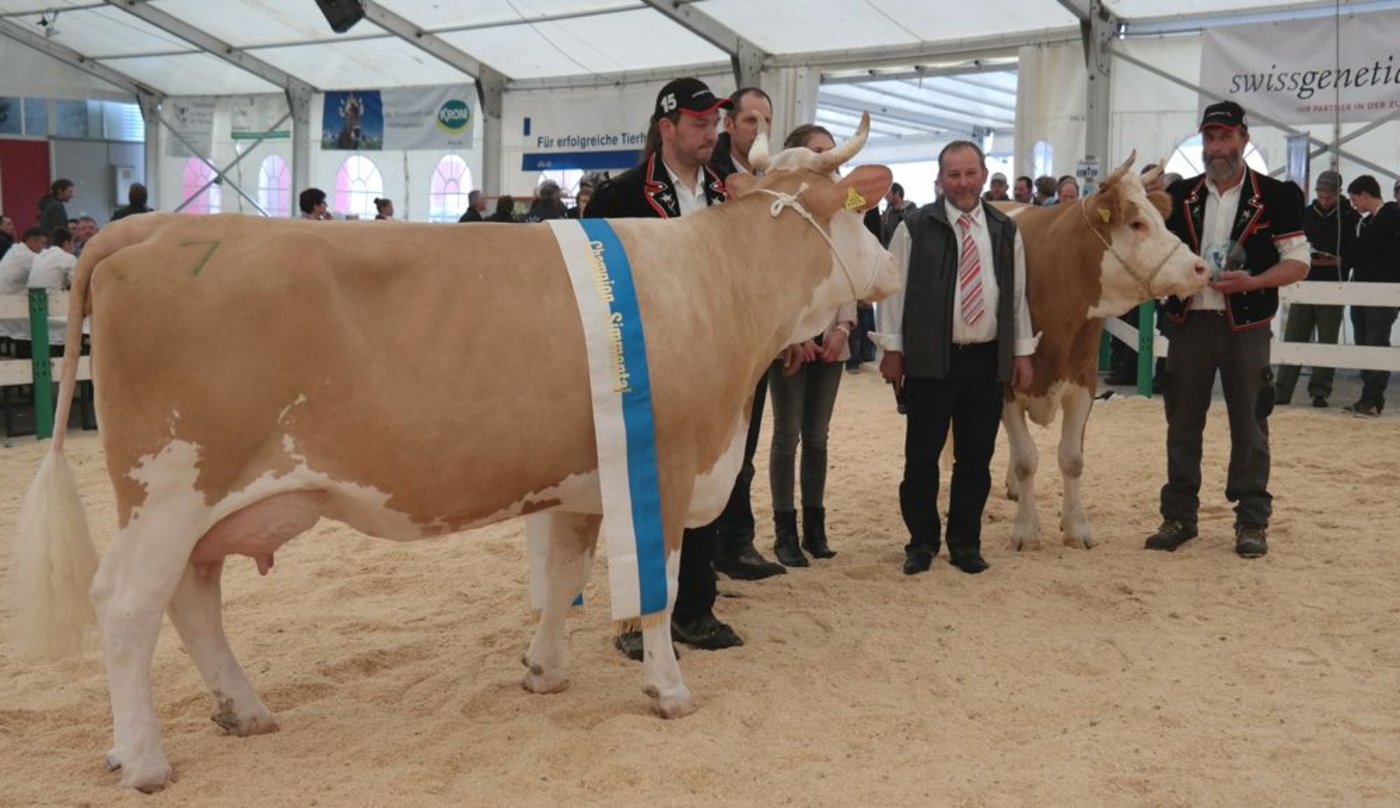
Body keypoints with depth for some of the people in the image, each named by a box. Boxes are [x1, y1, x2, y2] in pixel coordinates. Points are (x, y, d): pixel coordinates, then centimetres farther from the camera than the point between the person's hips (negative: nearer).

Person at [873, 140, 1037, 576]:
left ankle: (965, 543, 20)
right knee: (922, 456, 3)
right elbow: (894, 288, -1)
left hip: (987, 360, 3)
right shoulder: (915, 227, -1)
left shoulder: (1005, 231, 9)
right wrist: (892, 348, -4)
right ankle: (921, 543, 16)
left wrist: (1022, 353, 9)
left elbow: (1018, 294, 12)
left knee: (976, 457, 8)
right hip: (929, 359, -3)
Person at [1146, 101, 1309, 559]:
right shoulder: (1178, 196, 8)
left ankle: (1252, 521, 15)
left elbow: (1297, 263, -2)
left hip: (1246, 327, -3)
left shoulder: (1276, 196, -1)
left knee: (1249, 425, 4)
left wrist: (1251, 282, -18)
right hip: (1188, 323, 3)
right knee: (1182, 423, 8)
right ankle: (1178, 516, 18)